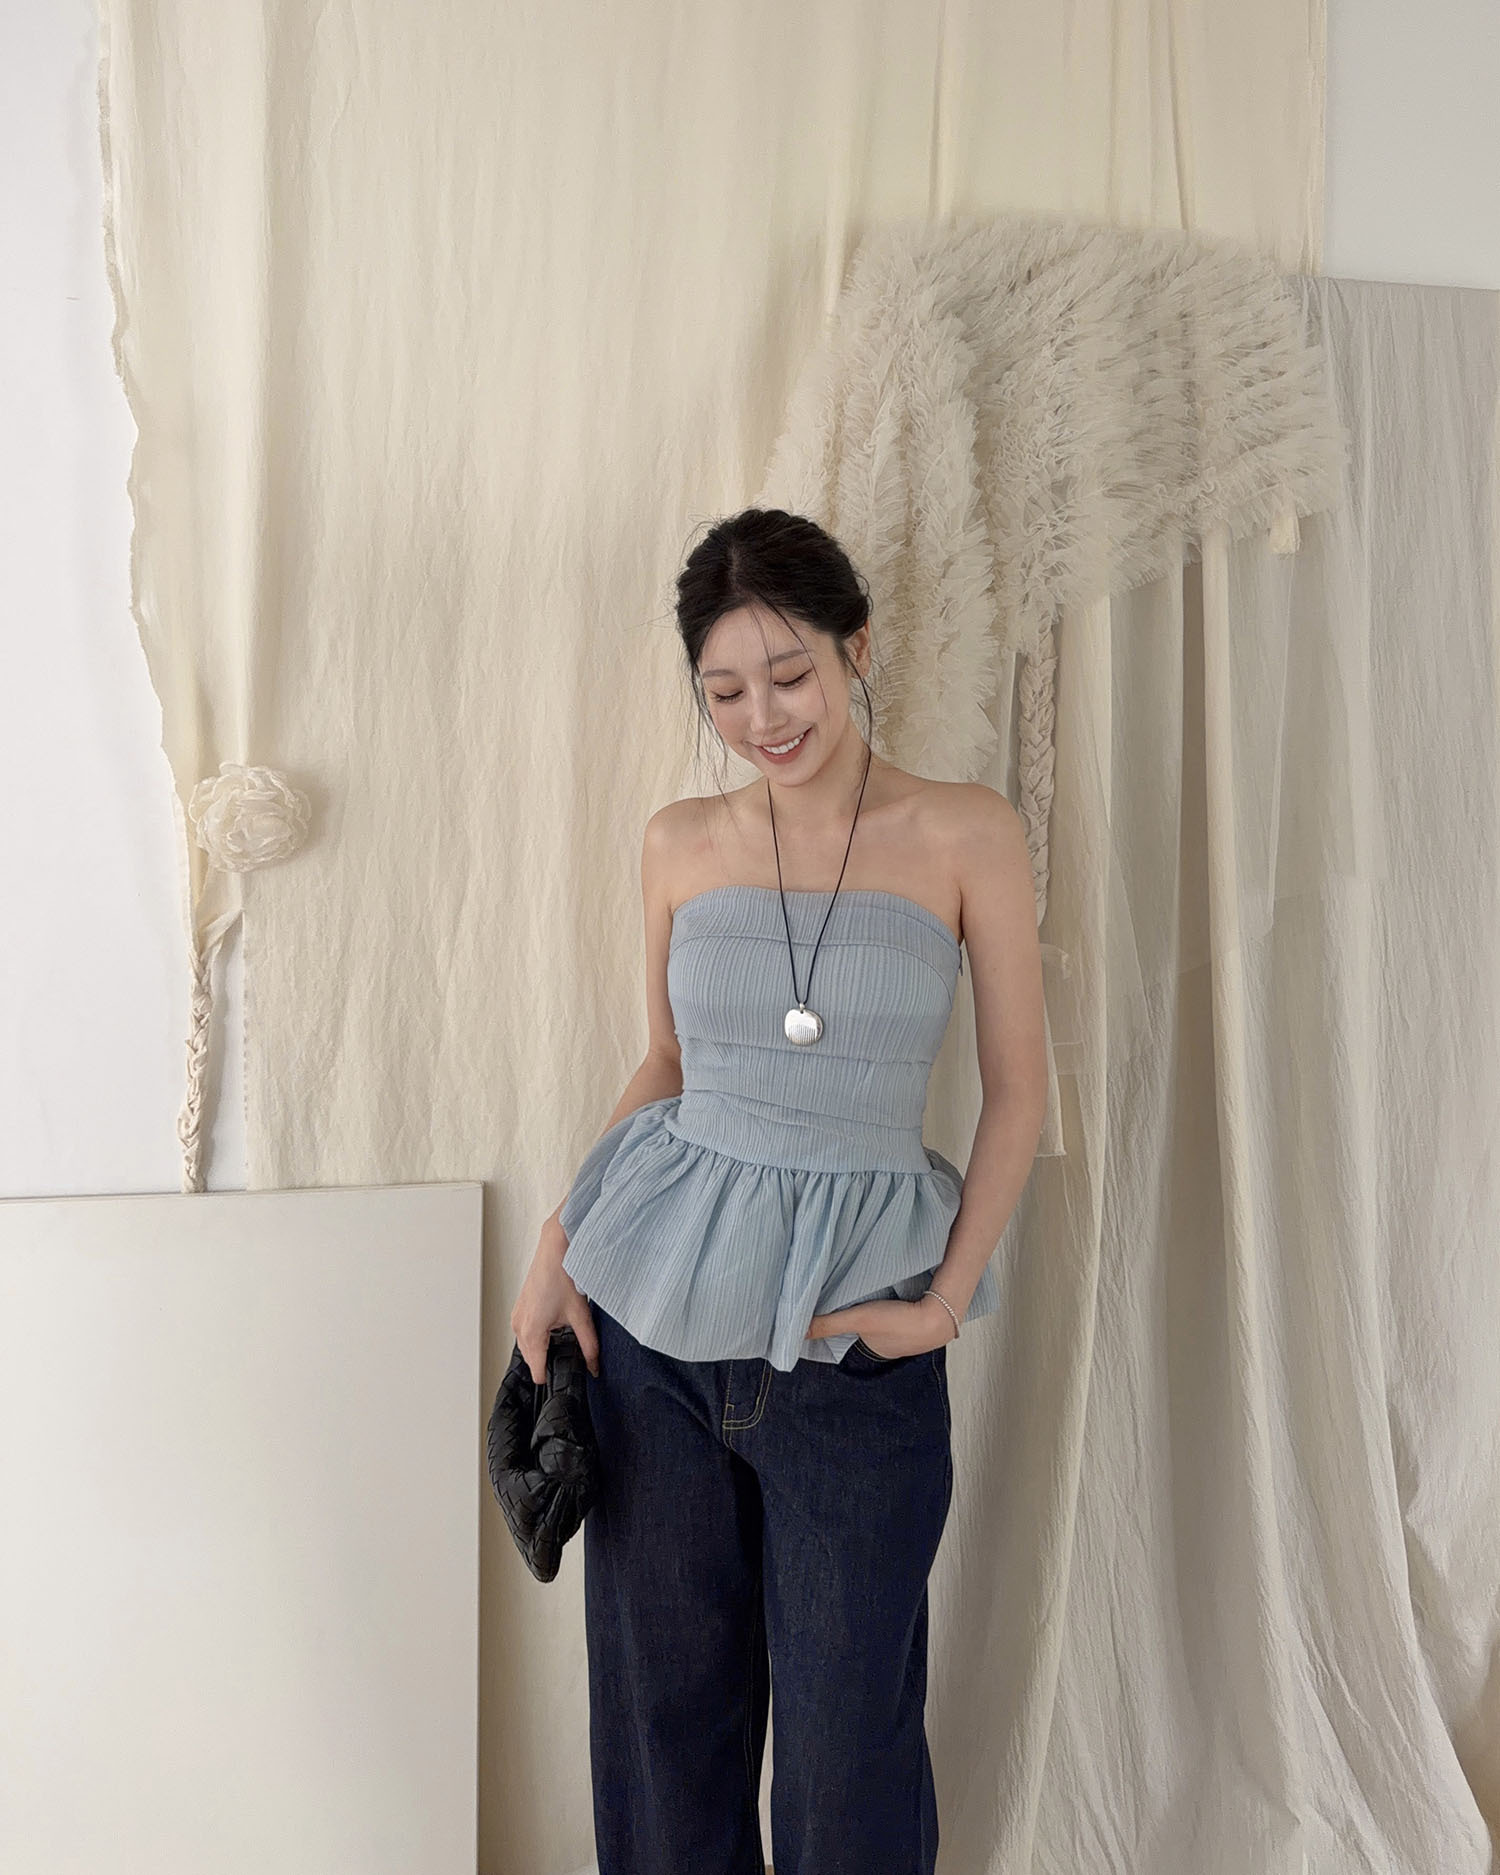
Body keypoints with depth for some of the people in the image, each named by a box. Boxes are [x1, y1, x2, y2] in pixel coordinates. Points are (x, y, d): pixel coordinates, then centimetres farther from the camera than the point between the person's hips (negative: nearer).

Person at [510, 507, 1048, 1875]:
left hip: (852, 1331, -2)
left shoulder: (969, 835, -5)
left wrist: (947, 1299, -10)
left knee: (848, 1725, 9)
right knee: (662, 1698, 15)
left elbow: (1017, 1091, -2)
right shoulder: (681, 844, 3)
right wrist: (558, 1246, 3)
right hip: (656, 1304, 3)